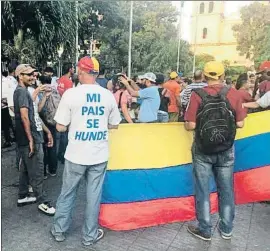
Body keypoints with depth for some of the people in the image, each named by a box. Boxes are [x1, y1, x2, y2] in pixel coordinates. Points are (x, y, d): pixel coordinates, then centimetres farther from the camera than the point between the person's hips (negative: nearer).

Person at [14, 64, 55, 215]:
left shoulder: (24, 91, 17)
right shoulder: (22, 91, -13)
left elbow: (33, 116, 20)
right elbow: (24, 117, -21)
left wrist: (47, 131, 20)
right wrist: (31, 139, -21)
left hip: (29, 138, 10)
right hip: (30, 138, -10)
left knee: (27, 168, 17)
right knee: (37, 170, -3)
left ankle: (23, 197, 29)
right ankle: (42, 202, 6)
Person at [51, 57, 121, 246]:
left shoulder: (71, 93, -11)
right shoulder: (108, 95, -2)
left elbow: (60, 127, -8)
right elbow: (114, 125, 7)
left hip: (76, 154, -1)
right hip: (99, 155, 2)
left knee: (67, 193, 17)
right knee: (94, 195, 13)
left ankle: (59, 230, 34)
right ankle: (90, 235, 27)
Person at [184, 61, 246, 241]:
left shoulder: (197, 95, -12)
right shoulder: (233, 93, -7)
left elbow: (190, 126, -14)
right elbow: (240, 124, -4)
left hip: (203, 151, -2)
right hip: (226, 150, 2)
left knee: (202, 191, 12)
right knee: (226, 190, 17)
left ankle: (205, 230, 25)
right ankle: (226, 229, 33)